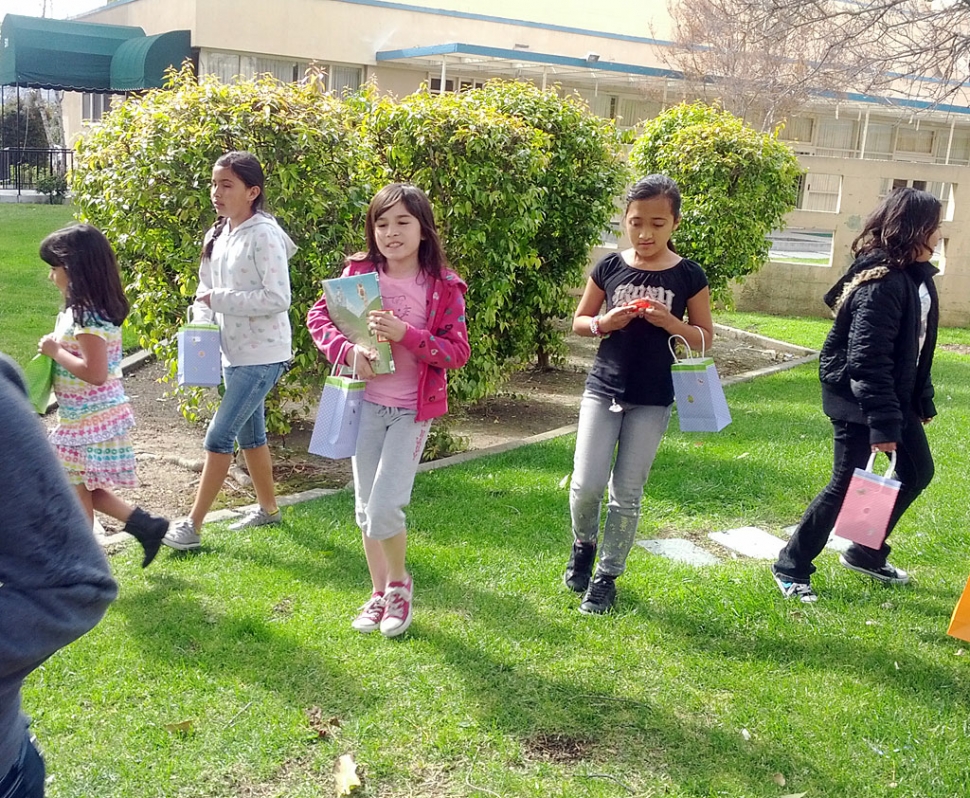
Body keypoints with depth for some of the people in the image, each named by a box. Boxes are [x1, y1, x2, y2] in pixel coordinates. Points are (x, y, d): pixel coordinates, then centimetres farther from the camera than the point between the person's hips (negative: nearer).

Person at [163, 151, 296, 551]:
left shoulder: (265, 236, -16)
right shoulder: (217, 236, 9)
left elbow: (278, 298, -22)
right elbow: (205, 290, 15)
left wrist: (221, 299, -20)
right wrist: (201, 327, -3)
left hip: (263, 355, -9)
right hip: (233, 353, 9)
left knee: (219, 436, -9)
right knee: (249, 433, 19)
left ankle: (192, 526, 0)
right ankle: (268, 508, 35)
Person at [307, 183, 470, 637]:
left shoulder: (443, 287, -8)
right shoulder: (359, 273, -2)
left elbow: (458, 352, -12)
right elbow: (318, 316, 0)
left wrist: (406, 334, -25)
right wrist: (349, 349, -19)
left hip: (413, 410, -3)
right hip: (366, 403, 3)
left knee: (384, 508, -11)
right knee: (366, 508, 11)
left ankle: (399, 582, 18)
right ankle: (379, 592, 30)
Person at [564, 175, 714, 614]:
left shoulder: (688, 276, -4)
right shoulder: (609, 267, 0)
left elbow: (704, 338, 2)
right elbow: (579, 322, 9)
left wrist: (670, 323, -17)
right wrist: (605, 322, -13)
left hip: (652, 399, -1)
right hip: (603, 389, 1)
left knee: (627, 493, 5)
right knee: (586, 484, -5)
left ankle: (607, 576, 20)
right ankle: (584, 544, 26)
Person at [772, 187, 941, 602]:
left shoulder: (916, 276, 6)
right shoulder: (882, 283, -24)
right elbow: (867, 361, -29)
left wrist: (922, 399, 16)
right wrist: (883, 425, -30)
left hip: (897, 396, 10)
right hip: (858, 401, -10)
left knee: (917, 471, 18)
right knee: (848, 484, -3)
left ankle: (866, 553, 33)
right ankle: (791, 567, 13)